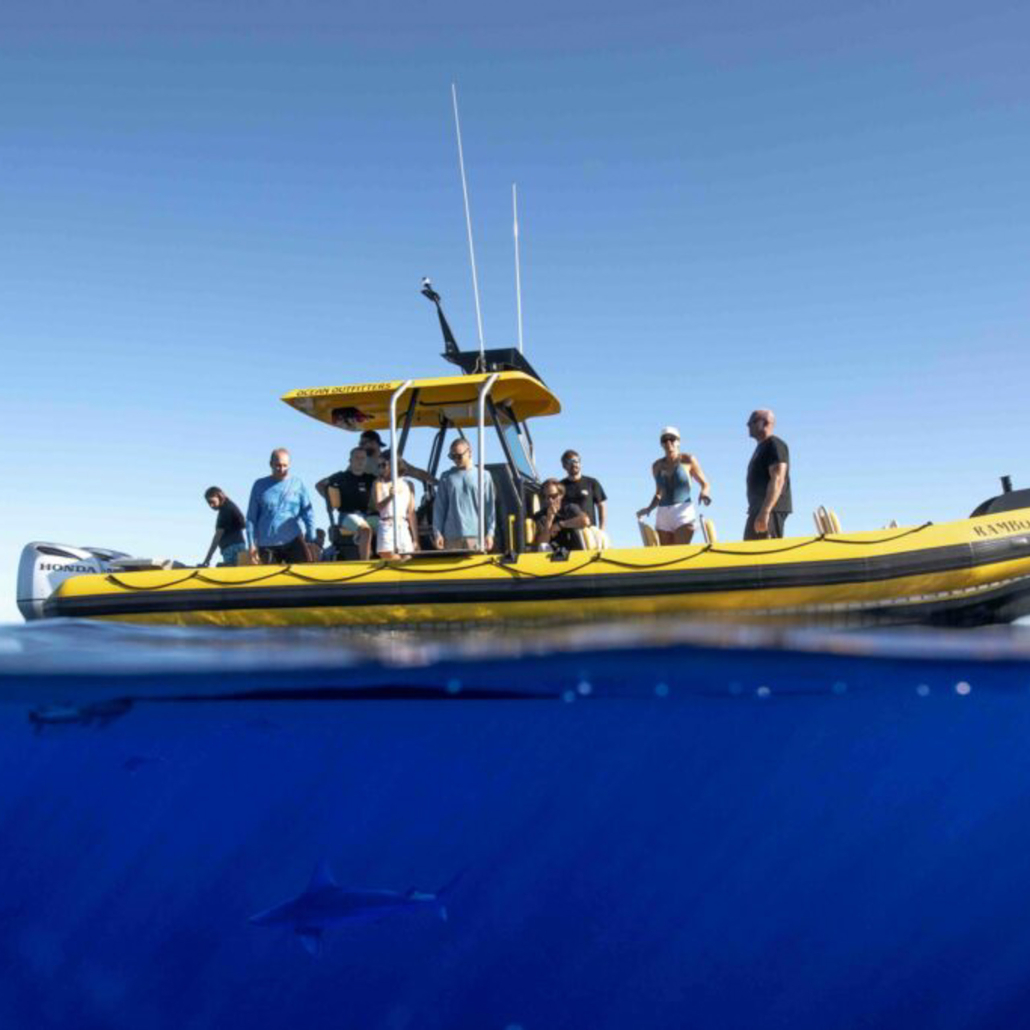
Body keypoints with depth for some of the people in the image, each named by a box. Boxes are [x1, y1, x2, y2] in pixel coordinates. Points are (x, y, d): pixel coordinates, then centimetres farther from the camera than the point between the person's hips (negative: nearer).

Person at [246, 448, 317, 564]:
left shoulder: (297, 484, 3)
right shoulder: (260, 485, 6)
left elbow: (308, 514, 5)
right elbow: (251, 517, 6)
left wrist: (311, 541, 0)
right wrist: (252, 544, 0)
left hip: (294, 542, -1)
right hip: (267, 544, 1)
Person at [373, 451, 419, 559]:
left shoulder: (407, 485, 12)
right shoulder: (379, 483, 7)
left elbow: (411, 513, 11)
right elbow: (378, 506, -9)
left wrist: (415, 539, 8)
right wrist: (390, 496, -29)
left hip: (404, 529, 2)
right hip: (387, 529, -2)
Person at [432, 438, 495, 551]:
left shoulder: (483, 476, 6)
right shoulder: (446, 477, 11)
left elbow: (489, 507, 6)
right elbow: (439, 507, 10)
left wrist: (490, 533, 1)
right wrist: (437, 532, 3)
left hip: (475, 536, -1)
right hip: (451, 536, 1)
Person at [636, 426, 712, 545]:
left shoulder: (687, 460, 4)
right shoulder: (657, 466, 13)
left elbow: (704, 483, 8)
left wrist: (704, 493, -15)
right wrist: (649, 509, 6)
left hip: (683, 510, -4)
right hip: (663, 513, 4)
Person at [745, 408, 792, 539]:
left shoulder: (775, 445, -9)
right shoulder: (761, 447, 22)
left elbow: (777, 480, -20)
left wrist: (765, 511, -28)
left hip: (771, 509, -10)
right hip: (758, 509, 11)